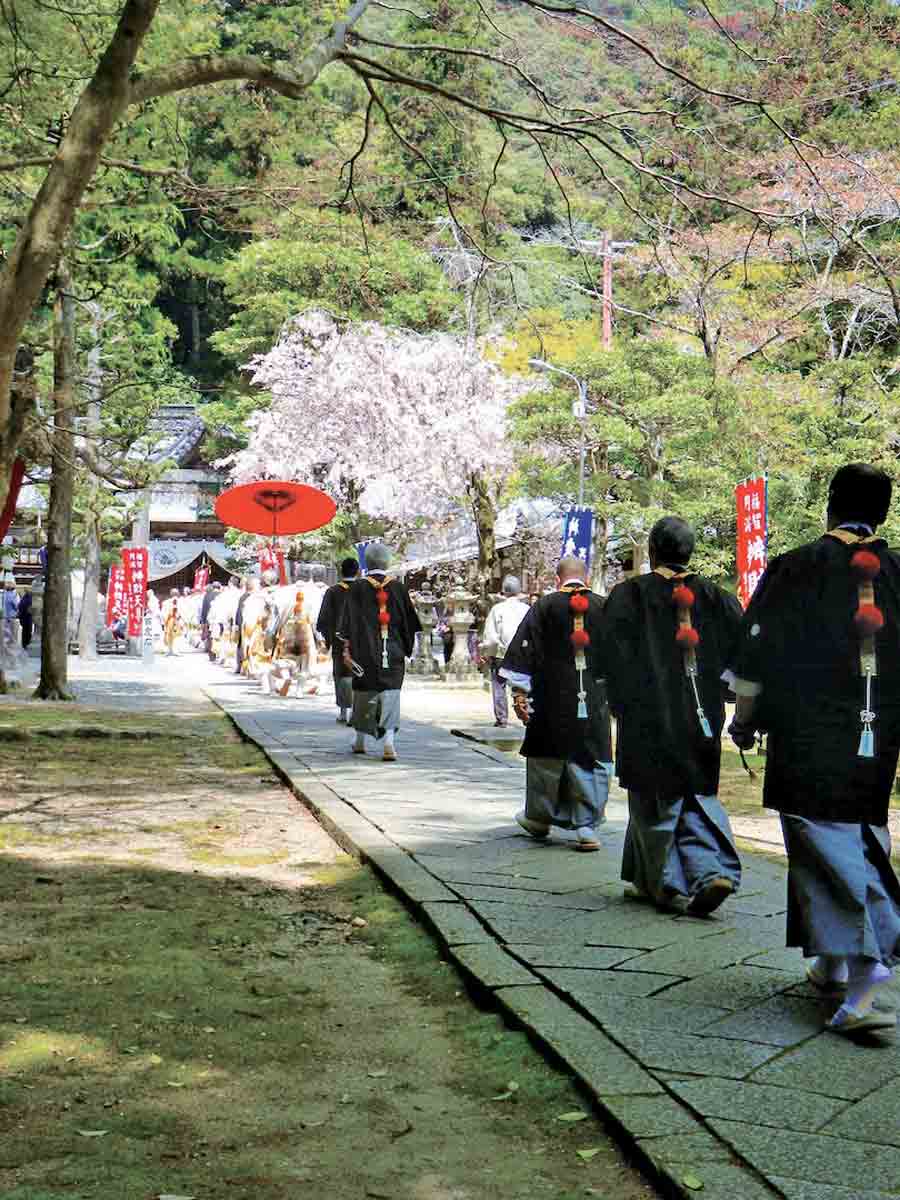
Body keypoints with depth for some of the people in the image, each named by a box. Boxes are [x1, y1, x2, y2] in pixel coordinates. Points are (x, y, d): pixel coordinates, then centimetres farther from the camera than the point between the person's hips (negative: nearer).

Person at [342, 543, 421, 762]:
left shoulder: (357, 588, -4)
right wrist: (406, 648, 17)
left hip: (365, 651, 0)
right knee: (390, 692, -3)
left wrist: (346, 650, -4)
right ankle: (388, 738, -21)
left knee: (364, 694, 14)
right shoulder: (397, 587, 0)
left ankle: (360, 740, 26)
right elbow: (409, 621, 6)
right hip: (393, 652, 0)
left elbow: (349, 622, -7)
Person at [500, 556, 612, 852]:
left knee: (546, 756, 14)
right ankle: (587, 828, 3)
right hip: (595, 700, 1)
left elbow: (525, 649, -4)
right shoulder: (604, 607, 2)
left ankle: (538, 818, 28)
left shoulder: (544, 607, -2)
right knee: (592, 760, 6)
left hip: (552, 700, -1)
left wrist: (519, 692, -1)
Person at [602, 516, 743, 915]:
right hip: (701, 718, 3)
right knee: (698, 796, 13)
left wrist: (622, 706, 1)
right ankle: (712, 871, -4)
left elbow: (614, 658, -9)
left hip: (648, 718, -3)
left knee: (654, 800, 8)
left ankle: (658, 882, 13)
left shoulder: (629, 595, -6)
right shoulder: (714, 598, 3)